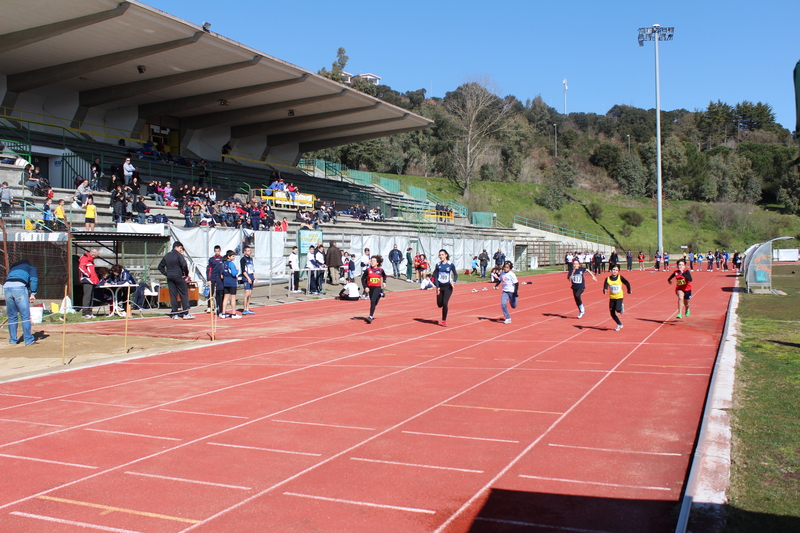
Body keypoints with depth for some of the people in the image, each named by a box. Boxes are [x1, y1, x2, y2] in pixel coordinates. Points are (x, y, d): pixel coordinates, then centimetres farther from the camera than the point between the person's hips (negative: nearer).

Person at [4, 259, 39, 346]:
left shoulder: (12, 267, 37)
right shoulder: (30, 267, 24)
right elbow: (34, 280, 6)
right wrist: (32, 294, 3)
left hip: (6, 287, 5)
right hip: (19, 286, -5)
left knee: (11, 316, 14)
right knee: (25, 315, -5)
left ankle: (12, 339, 16)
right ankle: (29, 340, -9)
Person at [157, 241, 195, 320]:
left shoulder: (166, 256, 13)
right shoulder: (178, 255, -7)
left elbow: (160, 267, 17)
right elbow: (184, 265, -19)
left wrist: (166, 274, 14)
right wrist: (186, 274, -6)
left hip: (169, 278, 6)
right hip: (179, 277, -6)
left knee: (173, 295, 6)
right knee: (184, 294, -1)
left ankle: (174, 314, 6)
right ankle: (186, 314, -3)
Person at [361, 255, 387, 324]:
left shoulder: (381, 270, -6)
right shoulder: (368, 270, -9)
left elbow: (384, 275, 16)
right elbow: (363, 278, -3)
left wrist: (384, 282, 2)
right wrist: (365, 287, -12)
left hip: (377, 287, -2)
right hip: (370, 288, 2)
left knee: (373, 301, -19)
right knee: (372, 302, 15)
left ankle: (370, 317, -18)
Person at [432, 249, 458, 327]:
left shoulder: (451, 265, -7)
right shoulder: (438, 265, 0)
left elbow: (456, 274, 1)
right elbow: (435, 276, 0)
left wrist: (454, 281, -19)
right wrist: (437, 287, -9)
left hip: (448, 287, -3)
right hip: (440, 286, 3)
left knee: (444, 303, -14)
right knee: (439, 304, 6)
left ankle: (444, 320, 1)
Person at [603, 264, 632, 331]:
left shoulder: (620, 278, -11)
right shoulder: (608, 279, -7)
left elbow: (627, 283, -6)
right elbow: (605, 286, -18)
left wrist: (629, 290, -3)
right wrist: (605, 290, -37)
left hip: (619, 297, -3)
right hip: (612, 297, 3)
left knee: (618, 309, -25)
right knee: (612, 313, 4)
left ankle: (621, 306, 14)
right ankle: (619, 324, 27)